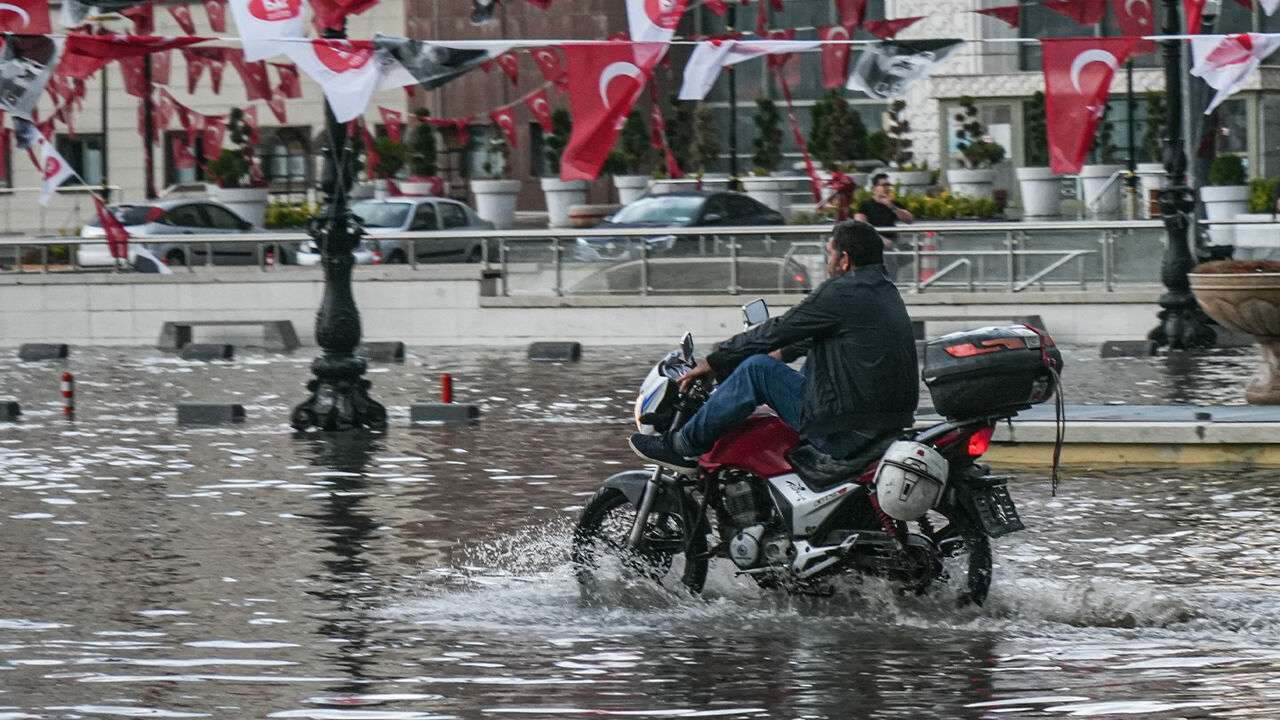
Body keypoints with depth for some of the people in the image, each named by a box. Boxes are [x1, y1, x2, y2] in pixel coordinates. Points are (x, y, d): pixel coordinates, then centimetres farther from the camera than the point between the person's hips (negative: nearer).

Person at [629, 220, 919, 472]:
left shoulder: (841, 292, -12)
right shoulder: (885, 291, 15)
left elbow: (775, 332, -6)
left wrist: (711, 363, 3)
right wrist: (783, 354, 39)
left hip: (842, 433, -9)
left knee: (756, 368, -4)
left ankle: (682, 446, 6)